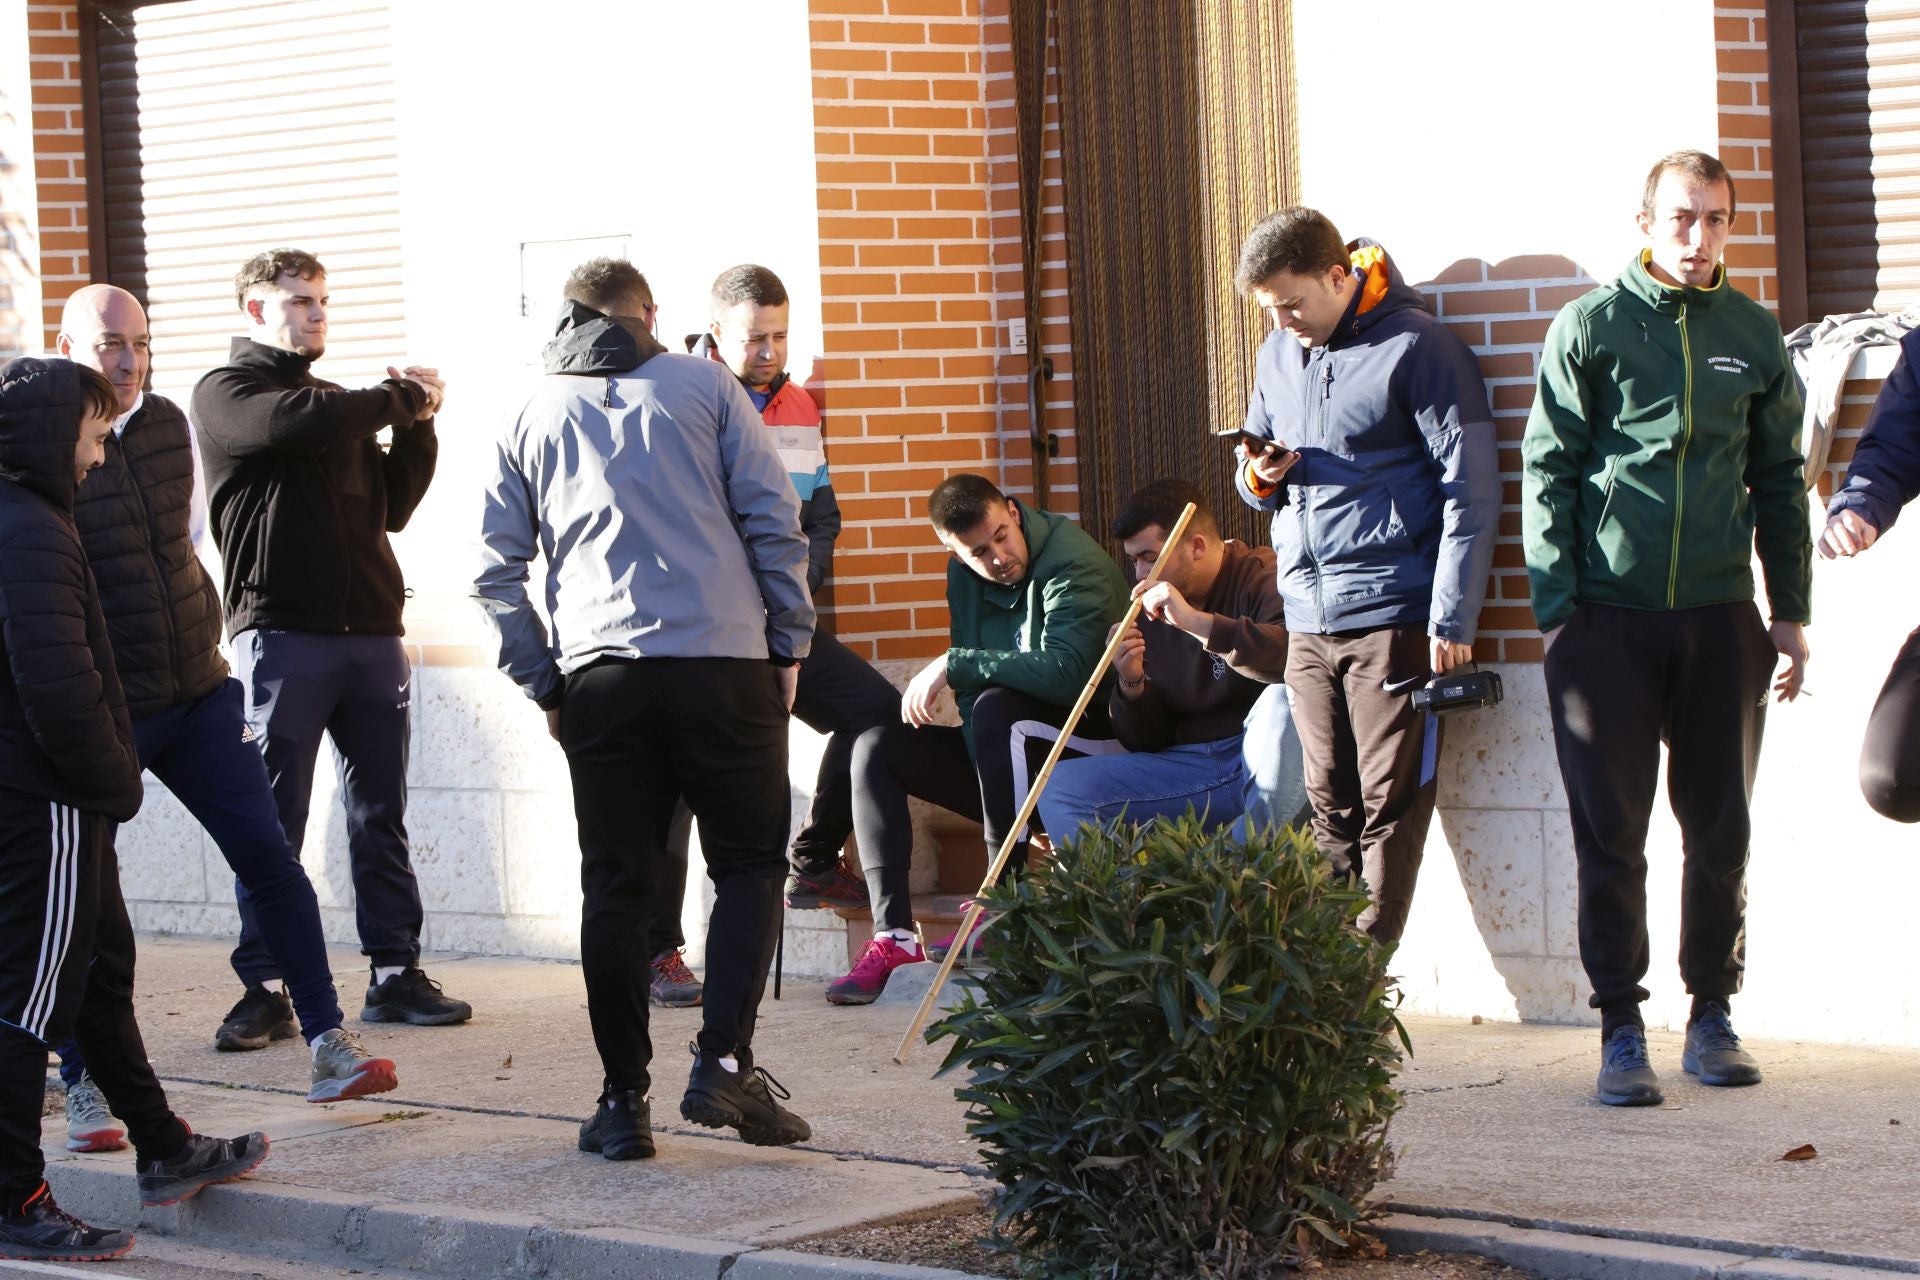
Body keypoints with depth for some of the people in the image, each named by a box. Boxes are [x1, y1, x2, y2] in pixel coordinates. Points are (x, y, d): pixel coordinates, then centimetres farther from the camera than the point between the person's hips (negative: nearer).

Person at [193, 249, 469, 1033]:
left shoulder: (339, 406, 22)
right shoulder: (225, 394, 2)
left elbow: (393, 508, 18)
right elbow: (296, 422, -19)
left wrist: (416, 426, 4)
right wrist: (401, 400, -7)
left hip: (371, 635, 6)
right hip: (282, 635, -6)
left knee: (381, 819, 7)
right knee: (273, 825, -4)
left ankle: (396, 975, 11)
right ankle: (263, 989, 1)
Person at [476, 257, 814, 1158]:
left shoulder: (533, 415, 14)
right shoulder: (702, 385, 9)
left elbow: (496, 570, 11)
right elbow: (774, 520, 2)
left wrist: (543, 684, 15)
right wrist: (788, 645, 8)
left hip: (600, 677, 2)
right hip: (723, 664, -2)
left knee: (617, 889, 7)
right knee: (749, 864, 9)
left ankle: (624, 1100, 5)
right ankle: (723, 1064, -5)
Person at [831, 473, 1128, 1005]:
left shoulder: (1075, 565, -20)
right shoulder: (964, 573, 5)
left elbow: (1065, 672, -34)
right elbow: (973, 687, 8)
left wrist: (952, 666, -30)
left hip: (1088, 751, -8)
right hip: (1006, 760, 8)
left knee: (995, 707, -34)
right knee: (876, 748, -6)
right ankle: (894, 937, -21)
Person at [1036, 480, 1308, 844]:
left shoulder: (1262, 578, -5)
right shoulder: (1148, 612, 12)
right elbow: (1145, 743, 15)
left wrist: (1198, 622, -29)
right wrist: (1132, 685, -6)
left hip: (1276, 762, -5)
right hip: (1192, 768, 5)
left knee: (1285, 695, -37)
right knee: (1059, 788, -9)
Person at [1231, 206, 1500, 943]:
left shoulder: (1416, 346, -7)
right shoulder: (1279, 355, 14)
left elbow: (1471, 491, -9)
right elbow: (1260, 484, 24)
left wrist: (1452, 620, -13)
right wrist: (1260, 476, -2)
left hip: (1392, 614, -6)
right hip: (1307, 619, 6)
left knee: (1389, 805, -3)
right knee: (1330, 804, 9)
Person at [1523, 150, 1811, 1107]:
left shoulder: (1753, 336, 9)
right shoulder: (1589, 328, 1)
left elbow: (1780, 481, 14)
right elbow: (1546, 474, 0)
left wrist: (1791, 613, 9)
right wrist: (1556, 610, -6)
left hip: (1719, 616, 3)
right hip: (1607, 618, -2)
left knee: (1720, 829, 6)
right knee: (1611, 834, 0)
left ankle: (1712, 1018, 18)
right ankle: (1621, 1030, 5)